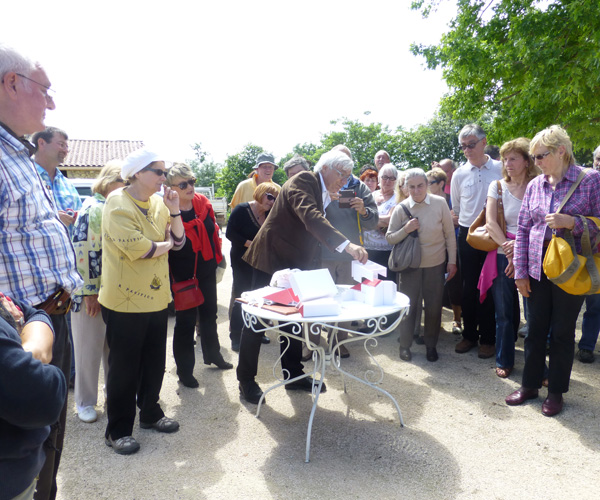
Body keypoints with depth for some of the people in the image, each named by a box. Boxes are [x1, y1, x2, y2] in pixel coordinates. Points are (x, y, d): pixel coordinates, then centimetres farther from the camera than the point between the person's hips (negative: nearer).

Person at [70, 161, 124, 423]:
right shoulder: (93, 208, -14)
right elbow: (84, 252, -19)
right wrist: (90, 292, -19)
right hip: (94, 293, -7)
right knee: (90, 347, 6)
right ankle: (85, 402, 21)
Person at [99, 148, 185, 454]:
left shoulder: (158, 203, 8)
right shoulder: (118, 203, -14)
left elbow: (179, 241, 5)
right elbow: (137, 248, -24)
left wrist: (174, 210, -8)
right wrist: (166, 244, -6)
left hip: (156, 297, 7)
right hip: (125, 300, -7)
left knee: (154, 361, 17)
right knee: (124, 366, 5)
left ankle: (150, 413, 36)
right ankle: (117, 430, 21)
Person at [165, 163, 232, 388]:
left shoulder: (203, 203, 1)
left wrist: (217, 259, 11)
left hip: (207, 270, 6)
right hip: (183, 275, -6)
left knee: (209, 313, 21)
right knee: (186, 321, 3)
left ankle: (212, 354, 41)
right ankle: (184, 369, 18)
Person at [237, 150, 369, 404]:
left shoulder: (324, 195, 10)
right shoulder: (302, 181, -18)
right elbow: (310, 216, -36)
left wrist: (313, 268, 11)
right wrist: (347, 244, -45)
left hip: (295, 264, 9)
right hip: (271, 259, -9)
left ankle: (294, 375, 26)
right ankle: (246, 380, 15)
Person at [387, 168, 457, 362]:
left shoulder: (440, 203, -5)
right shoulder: (401, 209, -5)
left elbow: (449, 234, 1)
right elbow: (389, 238, -1)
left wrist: (452, 261, 1)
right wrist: (405, 230, -18)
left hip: (436, 265, 1)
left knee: (434, 307, 10)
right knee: (409, 306, 8)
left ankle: (431, 345, 29)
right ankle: (405, 345, 25)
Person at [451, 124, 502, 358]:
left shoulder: (501, 169, -3)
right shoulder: (459, 174, 3)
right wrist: (469, 224, 8)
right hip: (467, 235, 2)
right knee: (469, 287, 8)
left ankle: (488, 338, 18)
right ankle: (469, 334, 23)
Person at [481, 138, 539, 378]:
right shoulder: (497, 186, 5)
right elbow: (491, 223, -3)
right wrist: (510, 252, -12)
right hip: (503, 255, 1)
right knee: (505, 311, 7)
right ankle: (504, 360, 23)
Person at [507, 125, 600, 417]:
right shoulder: (535, 185, 5)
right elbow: (523, 229, 6)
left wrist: (572, 222, -23)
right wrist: (520, 271, 2)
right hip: (537, 270, 4)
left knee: (563, 332, 8)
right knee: (535, 330, 12)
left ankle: (556, 391, 26)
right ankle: (530, 384, 28)